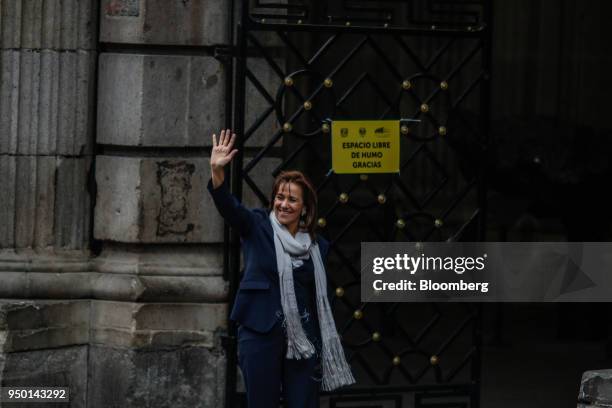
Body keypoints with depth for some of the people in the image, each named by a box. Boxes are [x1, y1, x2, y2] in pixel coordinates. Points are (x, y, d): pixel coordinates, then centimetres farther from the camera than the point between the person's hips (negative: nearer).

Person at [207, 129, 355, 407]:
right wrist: (217, 170, -35)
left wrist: (324, 348, 13)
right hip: (260, 334, -2)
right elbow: (227, 205, -17)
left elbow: (320, 300, 13)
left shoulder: (317, 246, 8)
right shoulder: (257, 227, 1)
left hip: (304, 338, 2)